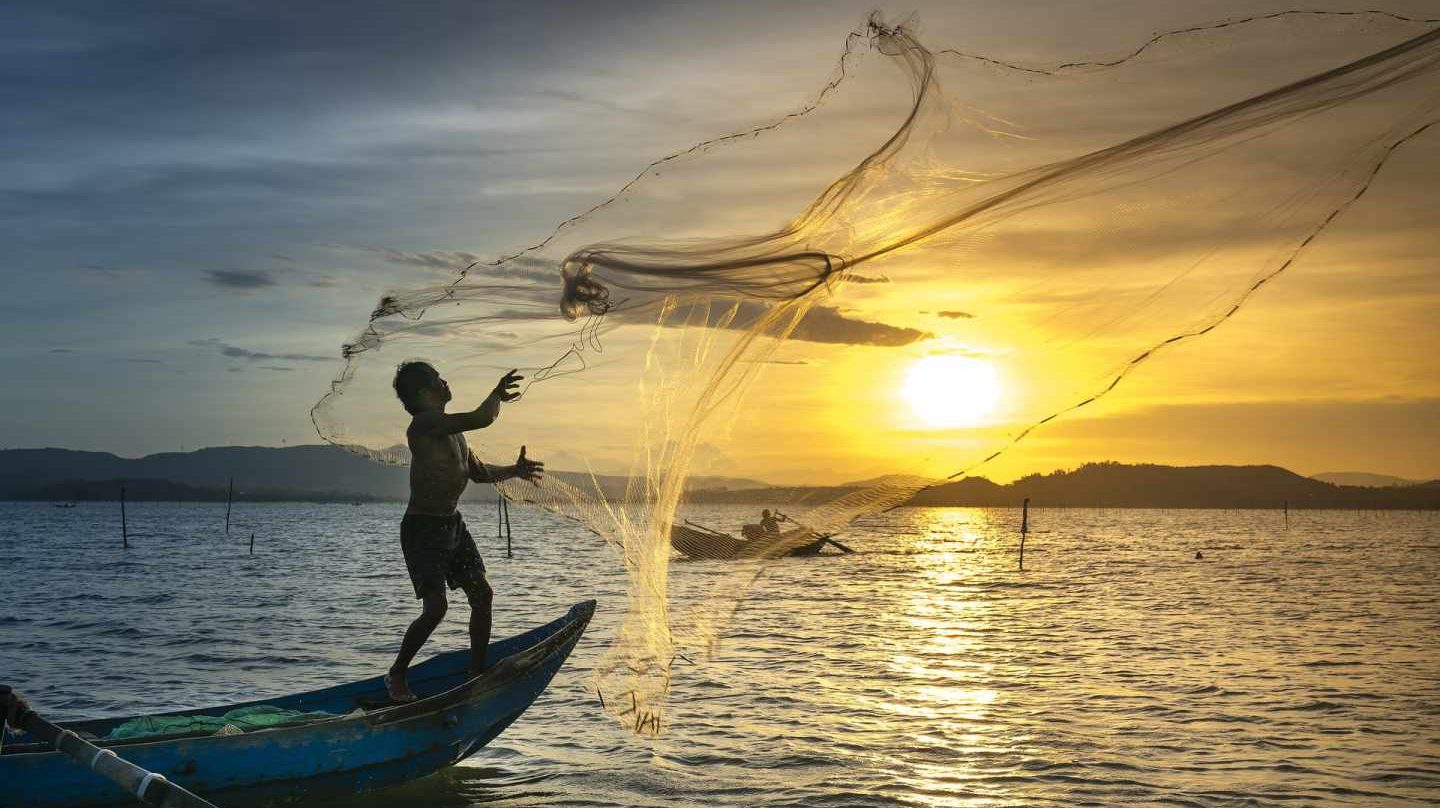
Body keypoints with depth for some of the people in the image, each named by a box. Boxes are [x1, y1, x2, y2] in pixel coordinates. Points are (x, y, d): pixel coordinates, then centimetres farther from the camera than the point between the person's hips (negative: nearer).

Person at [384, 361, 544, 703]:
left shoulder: (451, 429, 12)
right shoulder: (424, 423, -19)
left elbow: (478, 471, 23)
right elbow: (482, 419, -28)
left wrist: (513, 471, 10)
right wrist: (498, 395, -10)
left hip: (452, 524, 9)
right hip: (422, 528, -9)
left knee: (482, 595, 7)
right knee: (436, 606, -15)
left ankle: (477, 672, 19)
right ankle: (396, 675, 4)